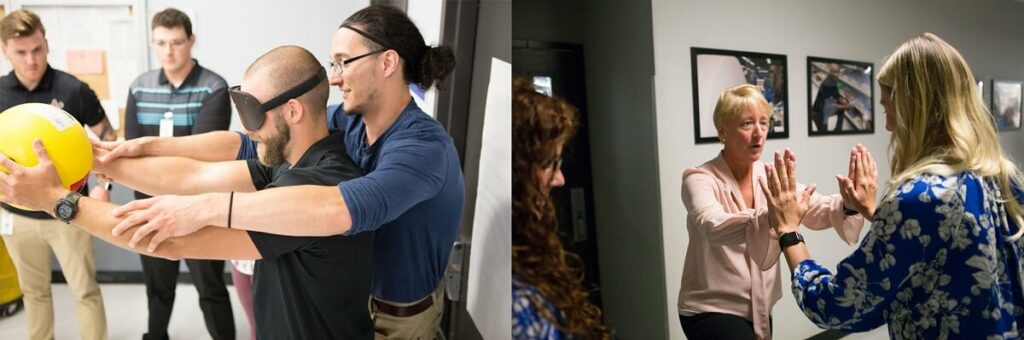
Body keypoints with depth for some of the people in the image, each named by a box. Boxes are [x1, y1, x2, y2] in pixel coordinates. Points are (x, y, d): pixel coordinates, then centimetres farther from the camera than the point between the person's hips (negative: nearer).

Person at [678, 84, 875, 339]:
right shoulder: (700, 179, -16)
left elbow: (818, 211, -14)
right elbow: (714, 228, -36)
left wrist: (851, 203, -36)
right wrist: (772, 218, -52)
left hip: (759, 310, 6)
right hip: (711, 311, -5)